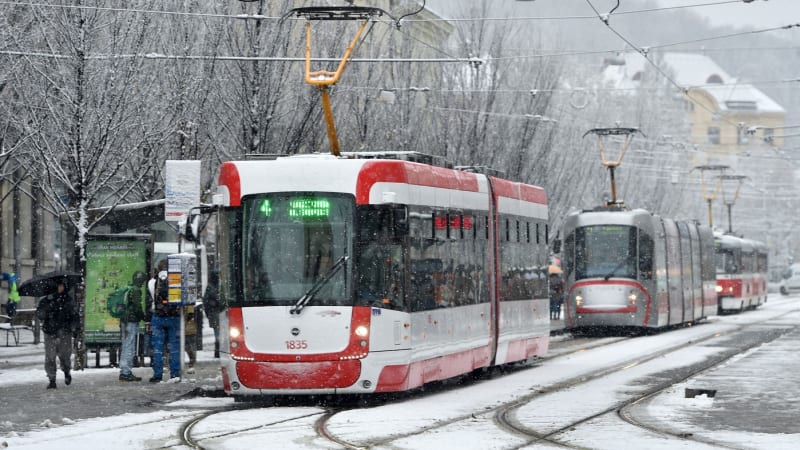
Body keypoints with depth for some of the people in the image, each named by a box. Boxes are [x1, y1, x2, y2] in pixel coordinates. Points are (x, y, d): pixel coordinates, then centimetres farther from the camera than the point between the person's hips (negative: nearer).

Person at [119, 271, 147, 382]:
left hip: (124, 321, 9)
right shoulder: (136, 290, -13)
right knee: (129, 348, -7)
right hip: (132, 322, -9)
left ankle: (125, 372, 19)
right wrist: (143, 317, -3)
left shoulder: (127, 290, 14)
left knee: (126, 348, 14)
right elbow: (137, 308, -19)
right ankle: (125, 373, -8)